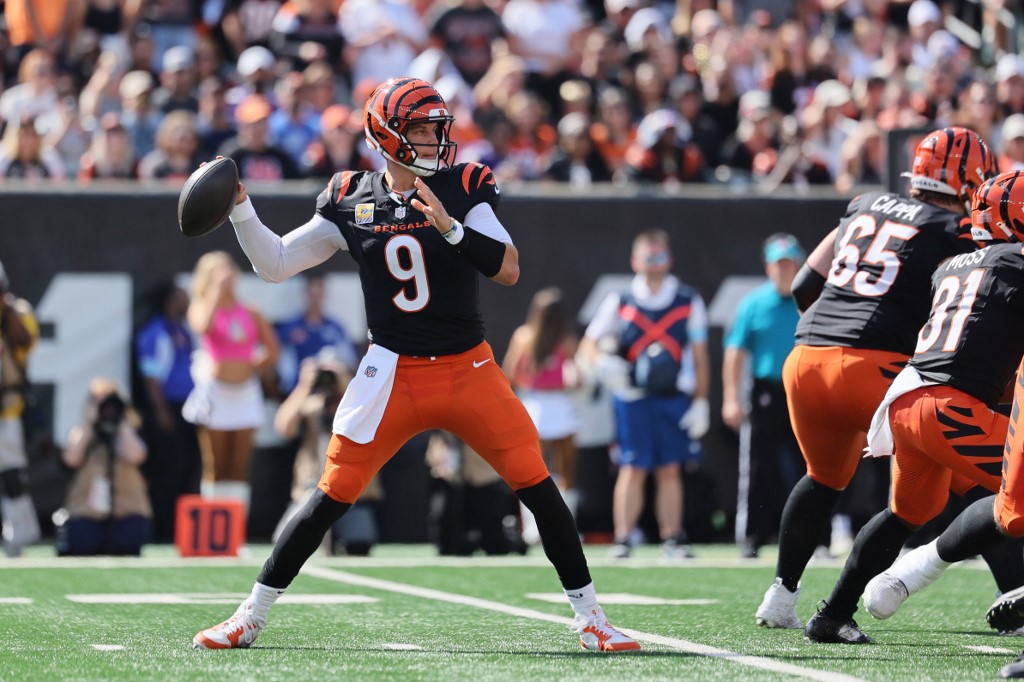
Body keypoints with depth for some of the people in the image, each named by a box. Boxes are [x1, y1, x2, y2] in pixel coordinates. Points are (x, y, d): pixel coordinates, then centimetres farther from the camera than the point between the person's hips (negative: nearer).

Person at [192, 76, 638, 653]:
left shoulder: (463, 189, -3)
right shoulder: (351, 201, 0)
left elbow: (508, 269, -13)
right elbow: (276, 265, 6)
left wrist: (451, 227, -26)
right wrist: (239, 207, -6)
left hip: (470, 370, 0)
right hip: (394, 374, 0)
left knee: (537, 485, -6)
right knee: (333, 496, -3)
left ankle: (591, 619, 6)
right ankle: (250, 618, 8)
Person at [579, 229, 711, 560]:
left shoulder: (689, 302, 6)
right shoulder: (619, 303, 5)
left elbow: (699, 356, 8)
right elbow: (588, 344, 7)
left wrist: (701, 402, 2)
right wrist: (602, 362, -15)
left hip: (674, 397, 1)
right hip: (632, 396, -1)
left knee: (669, 470, 5)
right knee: (633, 468, -5)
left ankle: (672, 538, 10)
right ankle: (622, 539, -4)